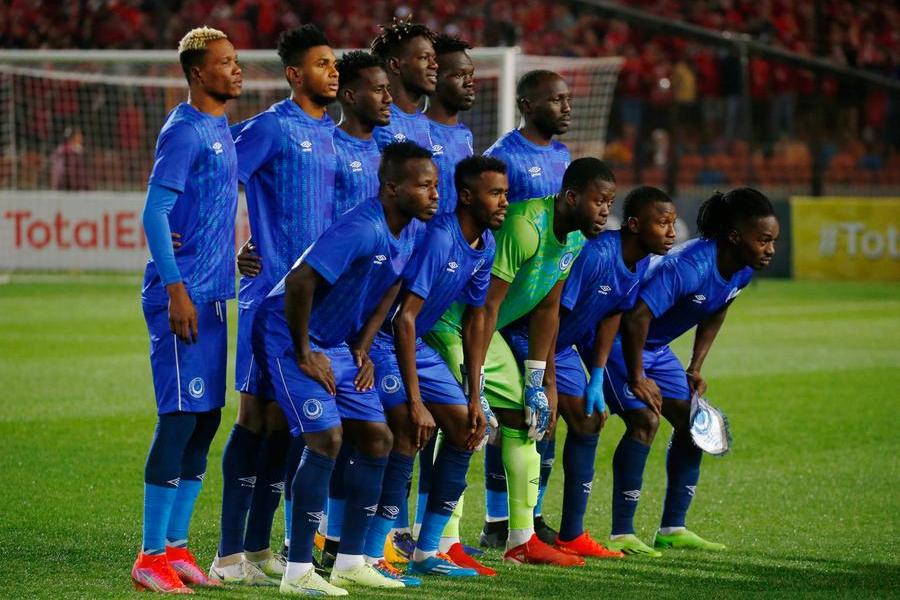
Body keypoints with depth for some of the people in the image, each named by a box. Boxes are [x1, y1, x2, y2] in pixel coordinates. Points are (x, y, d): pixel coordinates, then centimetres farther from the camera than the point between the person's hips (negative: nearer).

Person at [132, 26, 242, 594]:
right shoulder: (184, 131, -12)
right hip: (183, 293, -9)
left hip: (211, 296, 9)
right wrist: (177, 291, -20)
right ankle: (152, 557, -6)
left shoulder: (222, 130, 15)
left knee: (206, 418, 10)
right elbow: (154, 213, -16)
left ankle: (175, 547, 16)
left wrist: (232, 260, 18)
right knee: (181, 416, -9)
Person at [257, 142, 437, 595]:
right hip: (291, 335, -9)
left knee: (376, 437, 5)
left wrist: (362, 348, 7)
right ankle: (298, 571, -13)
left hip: (337, 344, 9)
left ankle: (350, 562, 13)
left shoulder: (413, 231, 1)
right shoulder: (362, 229, -28)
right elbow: (299, 281, -32)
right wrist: (304, 355, -22)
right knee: (326, 438, -18)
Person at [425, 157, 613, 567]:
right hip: (448, 323, -10)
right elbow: (486, 305, -29)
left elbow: (546, 311, 9)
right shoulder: (525, 226, -29)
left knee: (523, 414, 11)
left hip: (485, 328, 10)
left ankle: (522, 541, 18)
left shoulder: (575, 238, 1)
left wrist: (544, 383, 8)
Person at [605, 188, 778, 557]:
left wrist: (696, 368, 9)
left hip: (656, 347, 9)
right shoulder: (690, 267, -35)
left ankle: (673, 529, 13)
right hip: (617, 338, -9)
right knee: (645, 420, -20)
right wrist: (637, 380, -25)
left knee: (691, 423, 4)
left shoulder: (743, 270, -7)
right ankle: (621, 536, -17)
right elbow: (635, 318, -37)